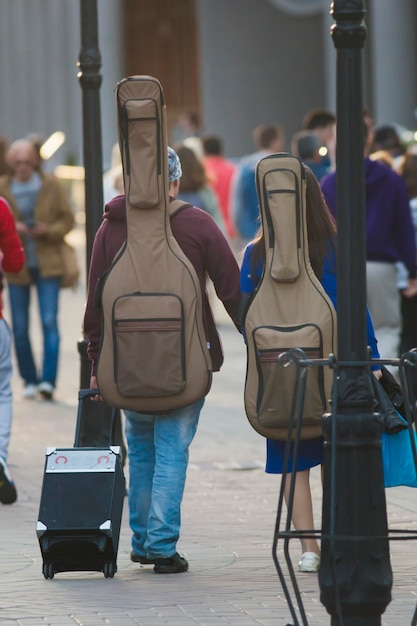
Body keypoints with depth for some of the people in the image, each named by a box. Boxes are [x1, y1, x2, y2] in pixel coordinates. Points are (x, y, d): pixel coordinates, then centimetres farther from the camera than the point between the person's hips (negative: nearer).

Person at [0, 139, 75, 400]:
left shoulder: (51, 185, 1)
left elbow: (67, 219, 5)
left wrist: (49, 231, -13)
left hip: (47, 264, -2)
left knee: (49, 322, -11)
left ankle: (48, 380, -12)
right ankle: (29, 380, 16)